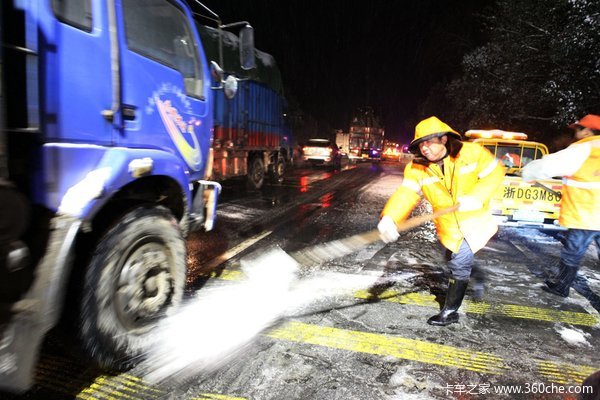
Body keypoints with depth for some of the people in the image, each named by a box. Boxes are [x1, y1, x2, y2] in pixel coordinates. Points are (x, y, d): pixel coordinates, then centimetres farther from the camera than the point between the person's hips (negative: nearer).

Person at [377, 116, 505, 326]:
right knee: (457, 262, 16)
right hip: (448, 227, 3)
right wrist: (388, 218, -45)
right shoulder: (417, 169, -14)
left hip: (474, 220, -2)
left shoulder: (472, 153, -17)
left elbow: (495, 172, -8)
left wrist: (475, 197, -25)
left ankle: (450, 311, 10)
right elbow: (405, 194, -26)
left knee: (459, 263, -7)